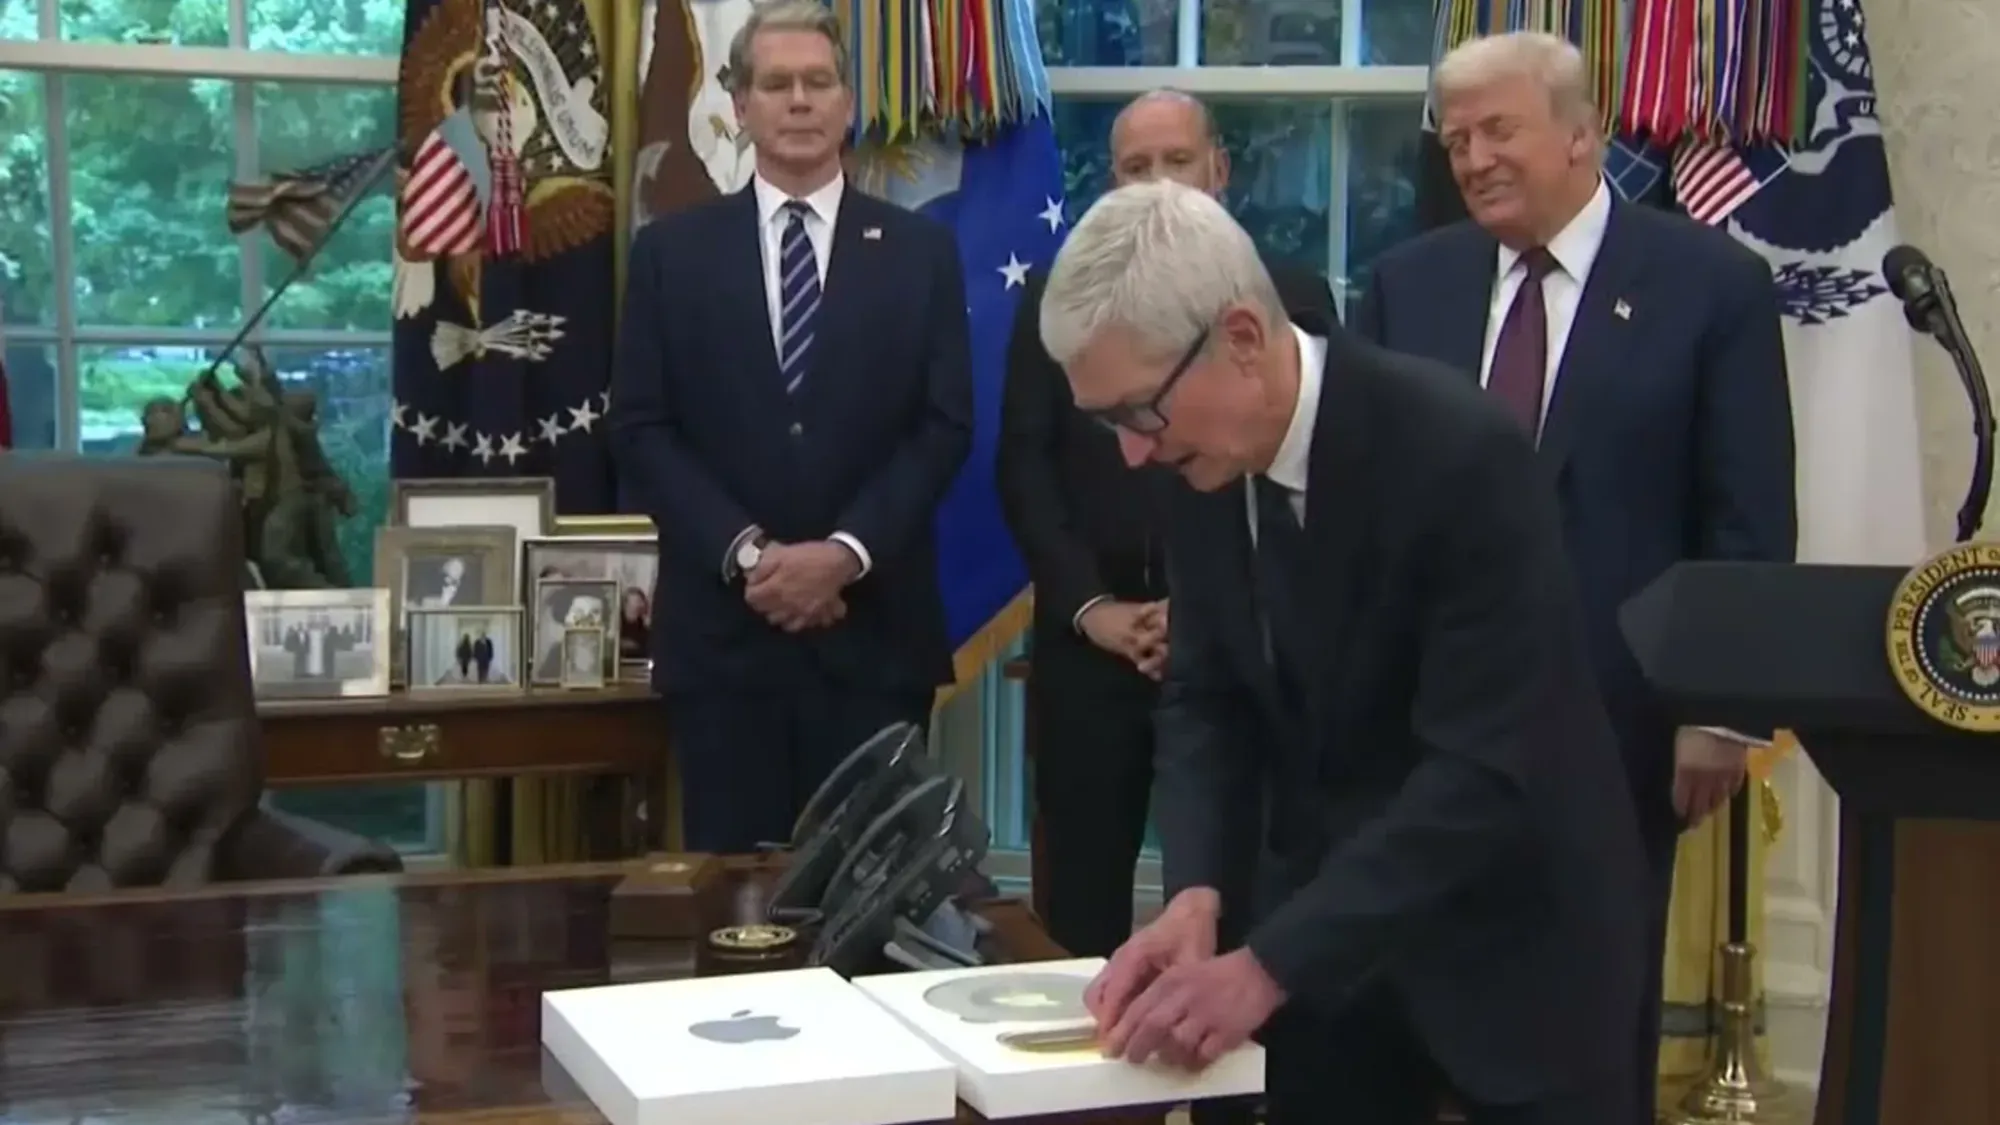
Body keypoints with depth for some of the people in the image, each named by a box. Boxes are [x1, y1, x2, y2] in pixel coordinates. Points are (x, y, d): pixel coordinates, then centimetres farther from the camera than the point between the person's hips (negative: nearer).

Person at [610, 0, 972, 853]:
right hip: (722, 631, 0)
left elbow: (945, 427, 1)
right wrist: (744, 553, -11)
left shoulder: (921, 251, 7)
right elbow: (640, 432, 2)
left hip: (875, 630, 0)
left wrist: (847, 551, -12)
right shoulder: (671, 251, 7)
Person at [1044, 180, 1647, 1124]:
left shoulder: (1458, 453, -26)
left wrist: (1268, 965, -32)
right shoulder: (1203, 461, -6)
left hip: (1509, 937, -5)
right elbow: (1205, 697, 1)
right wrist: (1197, 894, -17)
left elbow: (1486, 770, -29)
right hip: (1329, 928, 5)